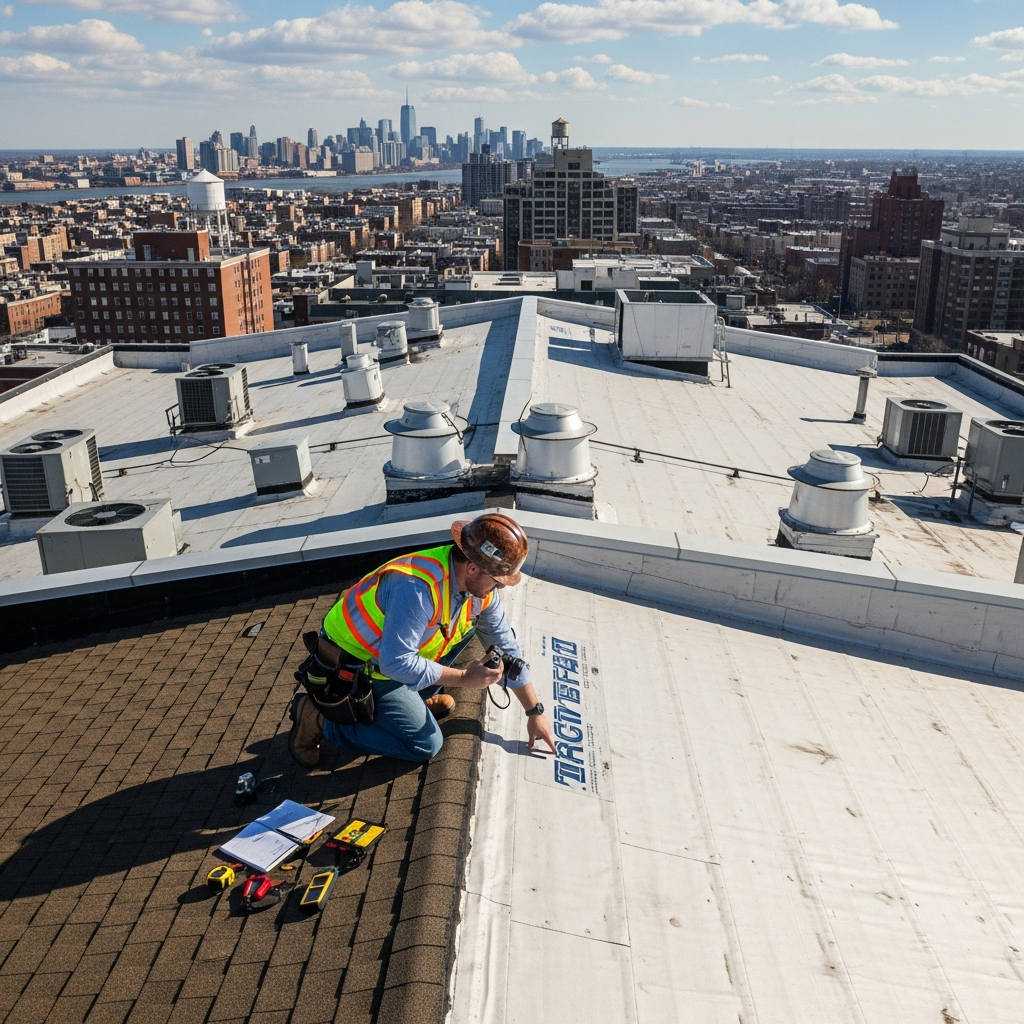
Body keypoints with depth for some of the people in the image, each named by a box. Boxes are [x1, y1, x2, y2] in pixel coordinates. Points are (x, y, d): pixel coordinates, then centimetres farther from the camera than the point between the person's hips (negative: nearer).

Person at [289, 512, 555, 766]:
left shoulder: (478, 584, -9)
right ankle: (319, 719, -1)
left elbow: (506, 647, 1)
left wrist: (535, 712, 4)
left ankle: (414, 697, 11)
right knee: (426, 743, -10)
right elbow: (396, 664, -33)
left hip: (392, 652, 8)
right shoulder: (418, 587, -36)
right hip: (353, 667, -8)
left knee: (471, 620, 0)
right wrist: (464, 678, -24)